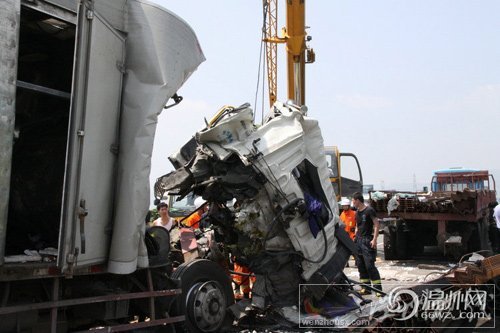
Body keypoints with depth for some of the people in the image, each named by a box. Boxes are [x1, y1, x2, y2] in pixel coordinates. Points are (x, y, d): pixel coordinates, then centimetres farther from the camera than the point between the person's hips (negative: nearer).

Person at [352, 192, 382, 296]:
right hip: (358, 240, 8)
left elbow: (377, 225, -11)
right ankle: (366, 288, 13)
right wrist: (355, 238, 17)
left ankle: (378, 288, -7)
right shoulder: (357, 212, 15)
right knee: (360, 265, 6)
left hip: (367, 240, -8)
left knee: (370, 265, -11)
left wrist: (374, 239, -18)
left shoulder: (369, 210, -8)